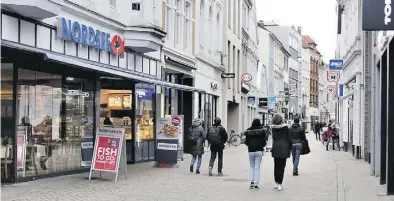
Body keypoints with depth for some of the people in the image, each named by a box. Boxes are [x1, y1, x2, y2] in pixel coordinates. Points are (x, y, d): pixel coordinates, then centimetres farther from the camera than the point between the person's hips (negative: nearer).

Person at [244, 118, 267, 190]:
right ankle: (256, 184, -1)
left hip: (251, 151, 1)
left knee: (252, 166, 16)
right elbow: (264, 142, -2)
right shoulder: (262, 131, -6)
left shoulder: (248, 131, -3)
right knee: (257, 167, 4)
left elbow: (246, 142, 1)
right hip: (259, 151, -1)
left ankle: (252, 181, 0)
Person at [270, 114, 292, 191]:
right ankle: (279, 184, -3)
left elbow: (273, 138, 3)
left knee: (276, 166, 13)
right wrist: (290, 147, 9)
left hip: (276, 148, 2)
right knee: (282, 166, 0)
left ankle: (276, 183, 19)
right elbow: (289, 138, 0)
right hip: (284, 148, -2)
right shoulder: (285, 127, -3)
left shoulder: (273, 128, 0)